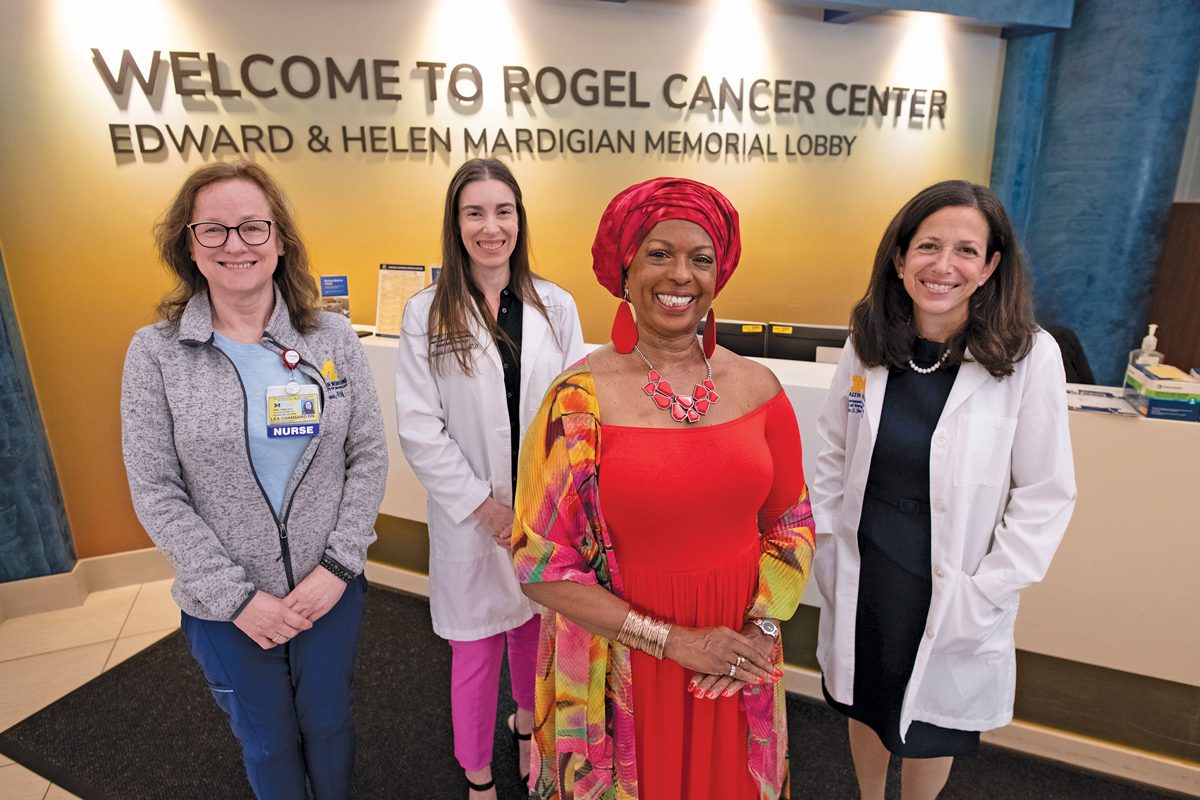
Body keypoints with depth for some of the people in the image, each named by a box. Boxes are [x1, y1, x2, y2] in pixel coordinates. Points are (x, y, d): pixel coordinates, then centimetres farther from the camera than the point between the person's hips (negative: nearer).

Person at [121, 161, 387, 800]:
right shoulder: (156, 353, -9)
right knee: (266, 740, 21)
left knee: (329, 720, 23)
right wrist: (237, 596, -13)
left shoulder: (333, 337, -6)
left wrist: (337, 566, -12)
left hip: (331, 588, 1)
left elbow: (369, 457, -5)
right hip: (224, 606, -1)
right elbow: (155, 493, -9)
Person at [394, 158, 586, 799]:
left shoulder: (556, 306, 0)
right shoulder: (427, 314, -6)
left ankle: (527, 720, 51)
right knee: (476, 652, 12)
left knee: (536, 632, 19)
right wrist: (487, 507, -11)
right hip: (472, 518, -2)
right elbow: (419, 430, -8)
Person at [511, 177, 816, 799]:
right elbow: (542, 567, -14)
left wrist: (762, 626, -9)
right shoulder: (580, 398, -16)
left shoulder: (757, 386, -4)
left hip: (738, 670, 4)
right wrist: (674, 639, -15)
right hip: (624, 669, -3)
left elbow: (791, 521, 5)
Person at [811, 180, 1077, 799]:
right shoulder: (868, 344, -7)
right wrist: (826, 543, 1)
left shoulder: (1029, 357, -16)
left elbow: (1045, 495, -12)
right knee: (867, 708, 24)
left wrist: (983, 595, -14)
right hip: (861, 577, 3)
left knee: (929, 732, 18)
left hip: (952, 594, -2)